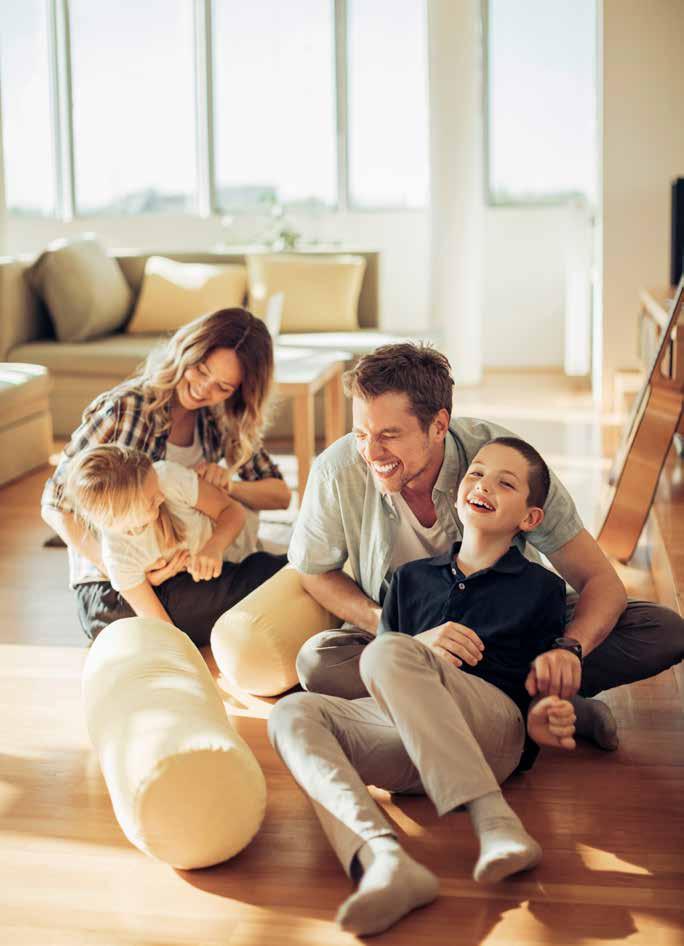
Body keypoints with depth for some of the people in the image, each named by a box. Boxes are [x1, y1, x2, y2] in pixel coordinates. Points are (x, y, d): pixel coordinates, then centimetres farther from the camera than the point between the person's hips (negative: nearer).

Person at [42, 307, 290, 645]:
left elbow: (280, 494, 7)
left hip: (177, 576, 7)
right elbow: (55, 505, -13)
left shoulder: (221, 422, 3)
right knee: (274, 575, -25)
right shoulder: (126, 408, -16)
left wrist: (229, 486, -15)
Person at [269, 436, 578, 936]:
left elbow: (544, 680, 15)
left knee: (388, 652, -30)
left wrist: (543, 718, -7)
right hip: (407, 747, 4)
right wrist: (425, 649, -1)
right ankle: (381, 857, -46)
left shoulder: (542, 587, 17)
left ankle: (499, 827, -40)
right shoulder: (412, 577, 25)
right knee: (294, 712, -21)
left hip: (493, 732, -4)